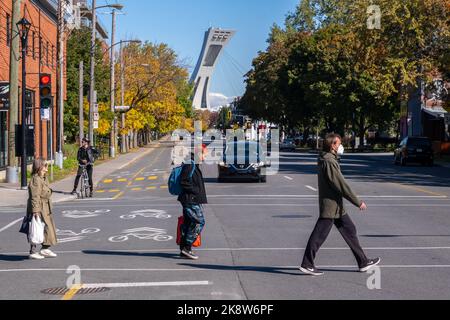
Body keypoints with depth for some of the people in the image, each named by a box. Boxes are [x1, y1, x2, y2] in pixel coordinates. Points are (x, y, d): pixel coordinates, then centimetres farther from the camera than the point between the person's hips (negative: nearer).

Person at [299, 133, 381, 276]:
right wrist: (358, 202, -16)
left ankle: (363, 262, 19)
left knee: (350, 230, 13)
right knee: (319, 235, -4)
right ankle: (307, 264, 2)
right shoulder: (329, 161, -18)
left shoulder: (331, 160, 14)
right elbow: (341, 184, -21)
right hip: (330, 205, -11)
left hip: (336, 207, 11)